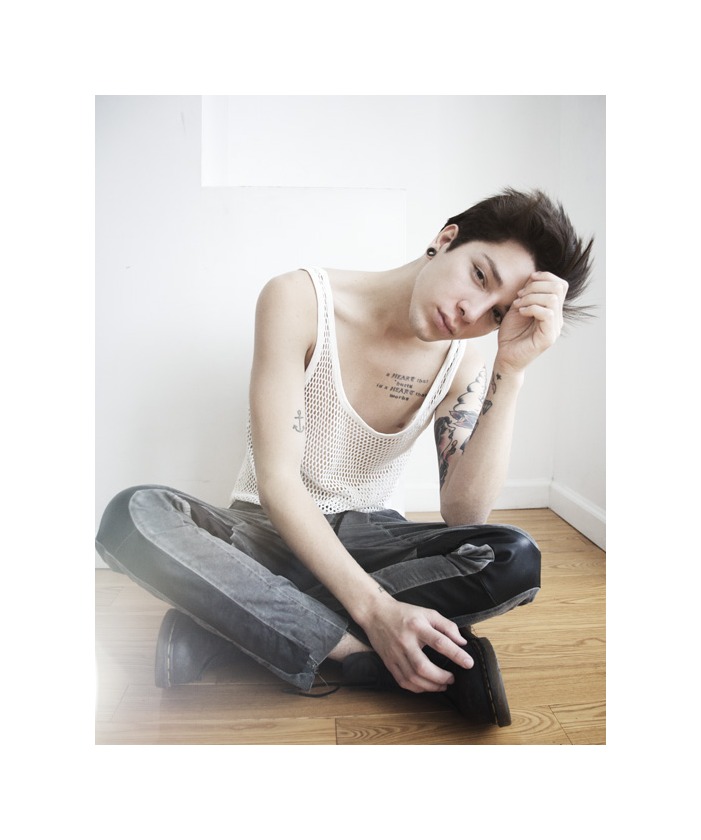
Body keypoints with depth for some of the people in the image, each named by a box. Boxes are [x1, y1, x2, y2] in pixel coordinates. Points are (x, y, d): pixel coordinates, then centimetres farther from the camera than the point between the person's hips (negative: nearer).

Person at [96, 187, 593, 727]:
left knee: (517, 560, -26)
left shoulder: (459, 358, -5)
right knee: (134, 515, -29)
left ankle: (224, 620, -26)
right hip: (271, 530, -2)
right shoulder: (301, 299, -16)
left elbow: (465, 514, -17)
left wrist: (512, 370, -23)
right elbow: (276, 480, -22)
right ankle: (358, 651, -29)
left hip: (365, 538, 3)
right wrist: (374, 609, -31)